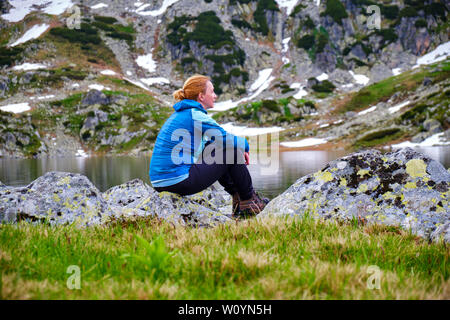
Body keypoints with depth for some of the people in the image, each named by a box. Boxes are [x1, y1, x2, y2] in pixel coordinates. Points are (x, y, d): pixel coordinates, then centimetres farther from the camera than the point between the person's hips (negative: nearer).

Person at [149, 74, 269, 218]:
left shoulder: (179, 114, 18)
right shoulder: (196, 116, -11)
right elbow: (227, 139, -13)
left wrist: (240, 148, 18)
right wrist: (245, 145, 9)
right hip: (178, 181, -10)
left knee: (213, 149, 24)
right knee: (232, 151, -1)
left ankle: (237, 196, 24)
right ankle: (248, 201, 13)